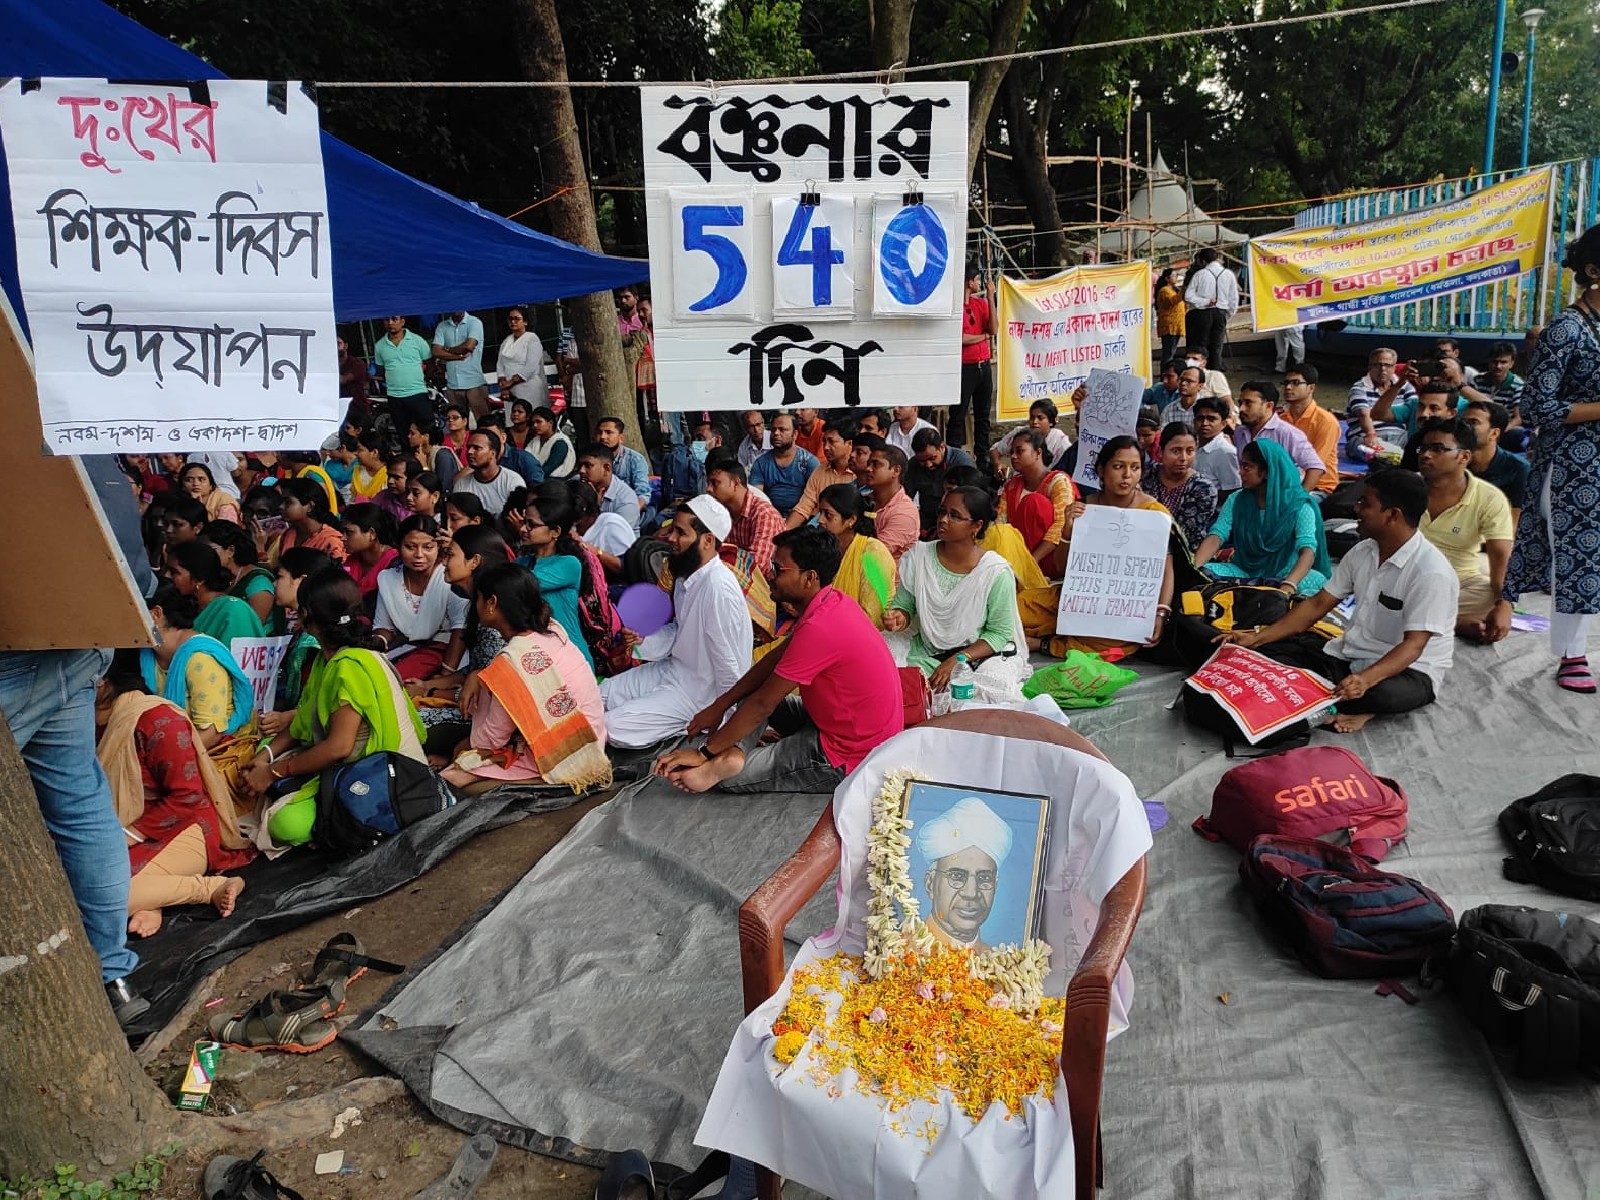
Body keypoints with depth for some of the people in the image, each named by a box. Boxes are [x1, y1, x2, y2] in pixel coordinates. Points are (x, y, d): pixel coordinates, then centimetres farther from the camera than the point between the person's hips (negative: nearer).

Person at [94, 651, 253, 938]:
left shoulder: (156, 718, -14)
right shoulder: (107, 724, 14)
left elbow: (187, 797, -17)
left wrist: (132, 833, -18)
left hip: (182, 830, -9)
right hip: (128, 835, 9)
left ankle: (212, 888, -16)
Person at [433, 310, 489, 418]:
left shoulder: (475, 322, 2)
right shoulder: (441, 327, 12)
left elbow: (469, 345, -12)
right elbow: (436, 351, 2)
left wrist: (448, 350, 2)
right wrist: (459, 356, -9)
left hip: (475, 382, -3)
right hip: (453, 384, 3)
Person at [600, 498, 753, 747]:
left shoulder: (719, 589, -30)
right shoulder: (685, 575, 0)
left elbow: (729, 669, -24)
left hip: (699, 689, -9)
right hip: (674, 667, 9)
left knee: (613, 727, -14)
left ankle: (687, 728, 3)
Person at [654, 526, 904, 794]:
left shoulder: (818, 629, -28)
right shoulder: (833, 601, 2)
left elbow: (763, 704, -21)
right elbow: (774, 661, 9)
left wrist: (705, 753, -12)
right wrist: (718, 706, 8)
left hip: (846, 759, -10)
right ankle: (732, 752, -11)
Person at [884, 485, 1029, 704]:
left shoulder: (996, 572, -14)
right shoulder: (918, 556, -5)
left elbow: (999, 633, -10)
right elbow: (904, 605, 4)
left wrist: (957, 661, -22)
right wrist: (899, 619, -21)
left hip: (981, 653, -2)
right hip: (925, 652, 2)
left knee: (994, 687, -32)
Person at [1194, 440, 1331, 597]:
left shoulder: (1299, 506, -11)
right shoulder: (1236, 501, 1)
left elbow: (1308, 550, -24)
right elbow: (1215, 537, -10)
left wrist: (1288, 585, -45)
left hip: (1284, 575, -2)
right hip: (1244, 571, 2)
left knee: (1317, 580, -33)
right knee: (1205, 571, -26)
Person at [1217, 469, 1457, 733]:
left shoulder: (1431, 572, -21)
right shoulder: (1363, 551, 3)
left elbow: (1413, 646, -26)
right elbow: (1318, 605, 4)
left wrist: (1366, 679, -45)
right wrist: (1257, 638, -5)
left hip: (1409, 670, -7)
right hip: (1352, 653, 8)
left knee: (1379, 691, -43)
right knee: (1269, 652, -9)